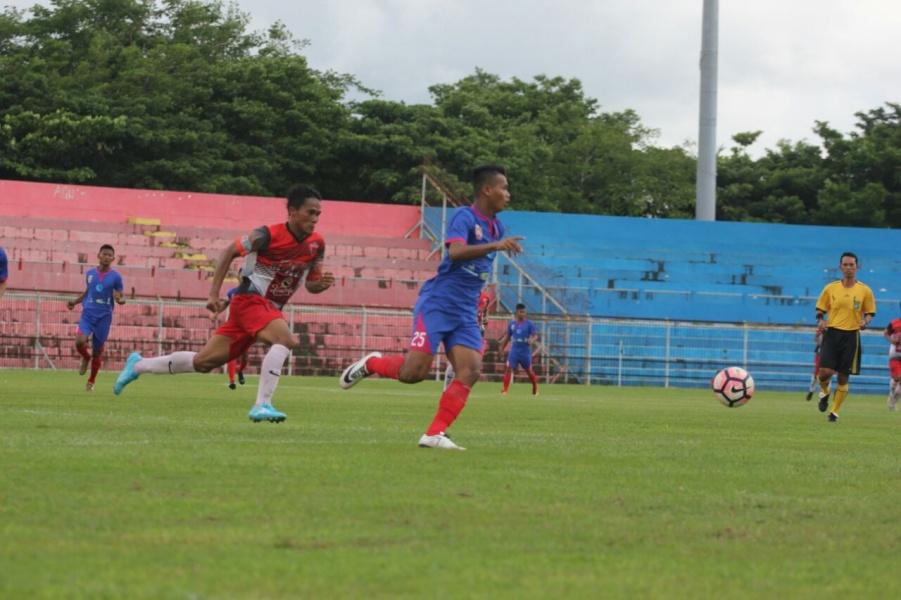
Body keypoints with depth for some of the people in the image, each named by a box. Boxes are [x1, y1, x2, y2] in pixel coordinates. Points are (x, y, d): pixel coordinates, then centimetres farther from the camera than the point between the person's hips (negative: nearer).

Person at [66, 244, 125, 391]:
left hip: (104, 317, -1)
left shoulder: (116, 277, -2)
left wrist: (120, 300, -21)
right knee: (80, 341, -22)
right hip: (88, 314, 1)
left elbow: (122, 297, 1)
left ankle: (91, 381, 24)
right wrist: (75, 302, 13)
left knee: (98, 350, 5)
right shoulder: (90, 273, 7)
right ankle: (86, 358, 13)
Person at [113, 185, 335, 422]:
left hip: (270, 309, 6)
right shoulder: (268, 236, -16)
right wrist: (214, 293, -7)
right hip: (250, 300, -6)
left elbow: (310, 284, 13)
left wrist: (322, 284, -12)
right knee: (287, 340, -31)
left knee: (203, 362, 9)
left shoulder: (316, 244, 1)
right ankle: (262, 405, -30)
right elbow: (230, 251, -3)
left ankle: (138, 365, 25)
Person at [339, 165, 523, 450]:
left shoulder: (496, 227, 14)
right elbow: (456, 251, -31)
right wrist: (496, 246, -38)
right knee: (414, 371, -13)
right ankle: (370, 364, 17)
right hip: (437, 304, -7)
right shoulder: (464, 216, -11)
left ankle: (435, 434, -8)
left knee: (470, 371, -11)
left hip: (465, 313, 7)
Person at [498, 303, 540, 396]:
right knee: (509, 368, -12)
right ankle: (505, 389, -13)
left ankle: (535, 388, 32)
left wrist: (532, 340, -30)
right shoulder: (512, 324, 7)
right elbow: (507, 337, 16)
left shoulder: (529, 324, -3)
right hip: (514, 350, 2)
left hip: (525, 351, -2)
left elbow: (535, 335, -8)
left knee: (529, 370, 10)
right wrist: (502, 348, 15)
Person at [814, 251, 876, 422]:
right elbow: (820, 309, 12)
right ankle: (824, 393, 20)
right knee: (825, 371, -15)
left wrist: (865, 321, -12)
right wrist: (820, 320, -9)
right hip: (832, 333, 0)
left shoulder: (864, 290, 3)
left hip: (851, 336, 0)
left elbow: (870, 312, 10)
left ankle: (835, 412, 16)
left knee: (843, 377, 1)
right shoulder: (830, 288, 5)